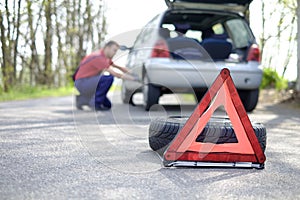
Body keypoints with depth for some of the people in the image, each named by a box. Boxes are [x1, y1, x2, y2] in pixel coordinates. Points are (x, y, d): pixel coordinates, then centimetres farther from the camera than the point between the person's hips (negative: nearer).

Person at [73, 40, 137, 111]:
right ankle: (96, 103, -18)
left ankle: (84, 100, 17)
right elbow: (114, 73, -28)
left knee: (107, 105, 9)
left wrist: (121, 68, 1)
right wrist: (131, 78, -24)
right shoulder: (98, 57, -23)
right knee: (109, 78, -30)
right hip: (82, 82, -10)